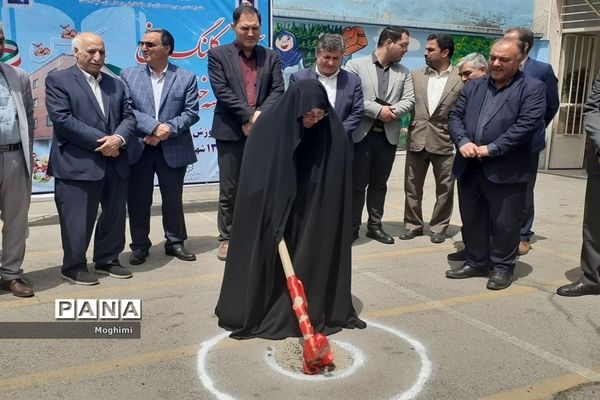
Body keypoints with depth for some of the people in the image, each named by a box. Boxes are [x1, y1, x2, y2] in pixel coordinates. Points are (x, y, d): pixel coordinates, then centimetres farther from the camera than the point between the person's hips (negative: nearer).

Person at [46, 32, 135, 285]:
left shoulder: (116, 83, 17)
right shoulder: (58, 80, -1)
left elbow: (129, 116, 9)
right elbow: (62, 119, -13)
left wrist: (118, 138, -13)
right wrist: (101, 141, -16)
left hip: (115, 162, 6)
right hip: (77, 164, -6)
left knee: (115, 215, 12)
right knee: (77, 219, 1)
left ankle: (108, 260, 27)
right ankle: (74, 267, 17)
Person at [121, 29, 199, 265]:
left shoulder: (186, 78, 3)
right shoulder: (128, 76, 4)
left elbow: (191, 113, -4)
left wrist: (168, 130, -16)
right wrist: (154, 126, -19)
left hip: (173, 150, 0)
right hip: (138, 149, 1)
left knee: (173, 199, 10)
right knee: (138, 200, 6)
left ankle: (175, 242, 25)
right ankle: (140, 245, 20)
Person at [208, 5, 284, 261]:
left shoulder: (271, 57, 11)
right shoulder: (218, 54, 2)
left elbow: (277, 91, 1)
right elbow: (221, 91, -8)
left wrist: (260, 117, -15)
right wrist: (249, 115, -16)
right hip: (231, 132, -2)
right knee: (229, 189, 4)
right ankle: (227, 238, 15)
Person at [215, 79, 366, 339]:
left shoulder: (333, 133, -13)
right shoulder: (268, 129, -17)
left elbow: (338, 187, -5)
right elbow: (255, 181, -13)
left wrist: (325, 218, -3)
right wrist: (272, 218, -15)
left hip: (314, 219, 1)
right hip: (270, 215, -1)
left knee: (310, 260, 8)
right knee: (266, 258, 6)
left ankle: (317, 311, 24)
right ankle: (256, 313, 22)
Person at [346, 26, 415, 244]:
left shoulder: (404, 72, 11)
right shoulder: (356, 65, -2)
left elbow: (409, 100, 2)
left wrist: (390, 111, -15)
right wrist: (377, 110, -17)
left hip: (388, 135, 4)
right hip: (361, 134, -4)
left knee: (379, 184, 11)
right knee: (357, 183, 1)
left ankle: (375, 226, 21)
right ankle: (352, 227, 11)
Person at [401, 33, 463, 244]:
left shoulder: (461, 79, -2)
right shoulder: (416, 76, 7)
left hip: (445, 142, -2)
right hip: (416, 140, 3)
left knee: (445, 188, 7)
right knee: (412, 186, 9)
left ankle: (439, 226, 21)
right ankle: (413, 224, 22)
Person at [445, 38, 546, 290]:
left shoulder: (532, 88, -2)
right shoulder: (474, 86, 14)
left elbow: (527, 125, -14)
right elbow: (455, 116, 9)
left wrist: (491, 149, -18)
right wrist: (463, 142, -11)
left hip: (505, 171, -5)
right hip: (469, 167, 5)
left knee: (504, 223, 5)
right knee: (471, 219, 14)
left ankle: (502, 267, 22)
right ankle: (476, 262, 29)